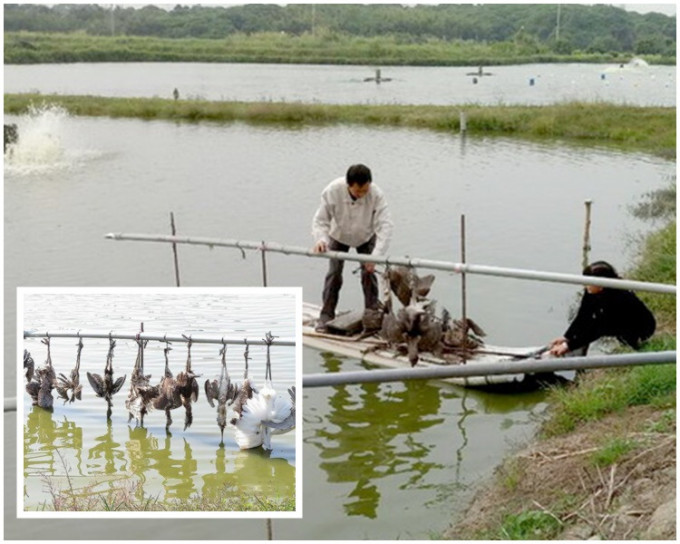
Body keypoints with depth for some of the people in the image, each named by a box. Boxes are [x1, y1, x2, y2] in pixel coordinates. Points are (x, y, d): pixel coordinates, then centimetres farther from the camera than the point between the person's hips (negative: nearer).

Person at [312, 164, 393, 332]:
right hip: (339, 236, 0)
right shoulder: (332, 191, -35)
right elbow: (320, 220, -25)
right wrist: (320, 240, -46)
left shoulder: (376, 195, -36)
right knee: (334, 273, -6)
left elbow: (385, 226, -37)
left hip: (366, 237, 0)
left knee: (369, 273, -6)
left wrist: (376, 255, -48)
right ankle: (326, 316, 6)